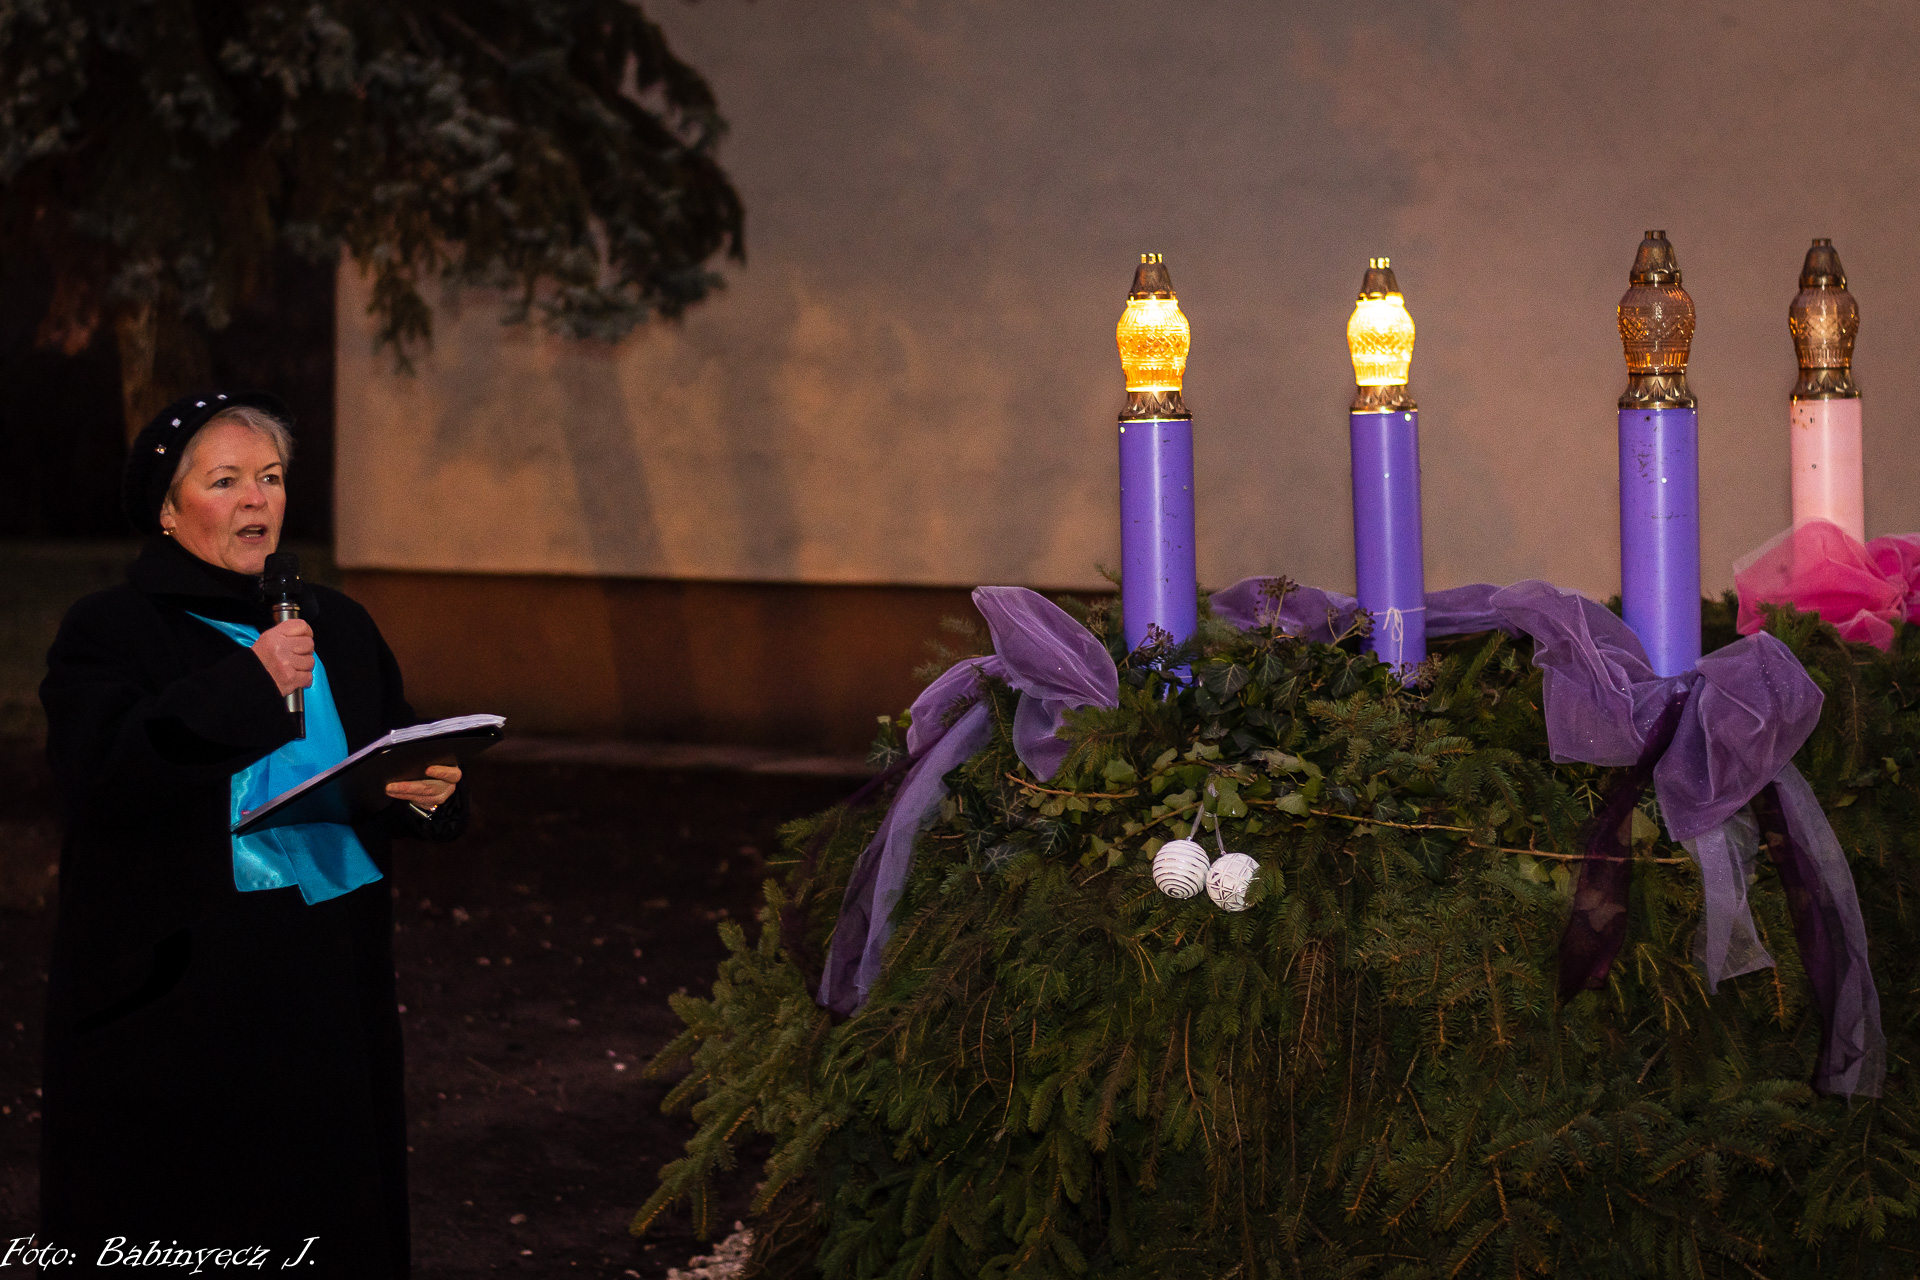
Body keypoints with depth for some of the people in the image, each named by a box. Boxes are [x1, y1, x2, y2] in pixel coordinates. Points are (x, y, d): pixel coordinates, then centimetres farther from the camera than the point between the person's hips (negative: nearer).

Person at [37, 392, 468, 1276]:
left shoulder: (338, 628, 13)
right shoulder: (109, 633, -2)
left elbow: (398, 765, 16)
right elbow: (99, 773, -19)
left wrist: (431, 792, -8)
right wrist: (247, 686, -23)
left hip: (328, 990, 5)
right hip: (180, 995, -4)